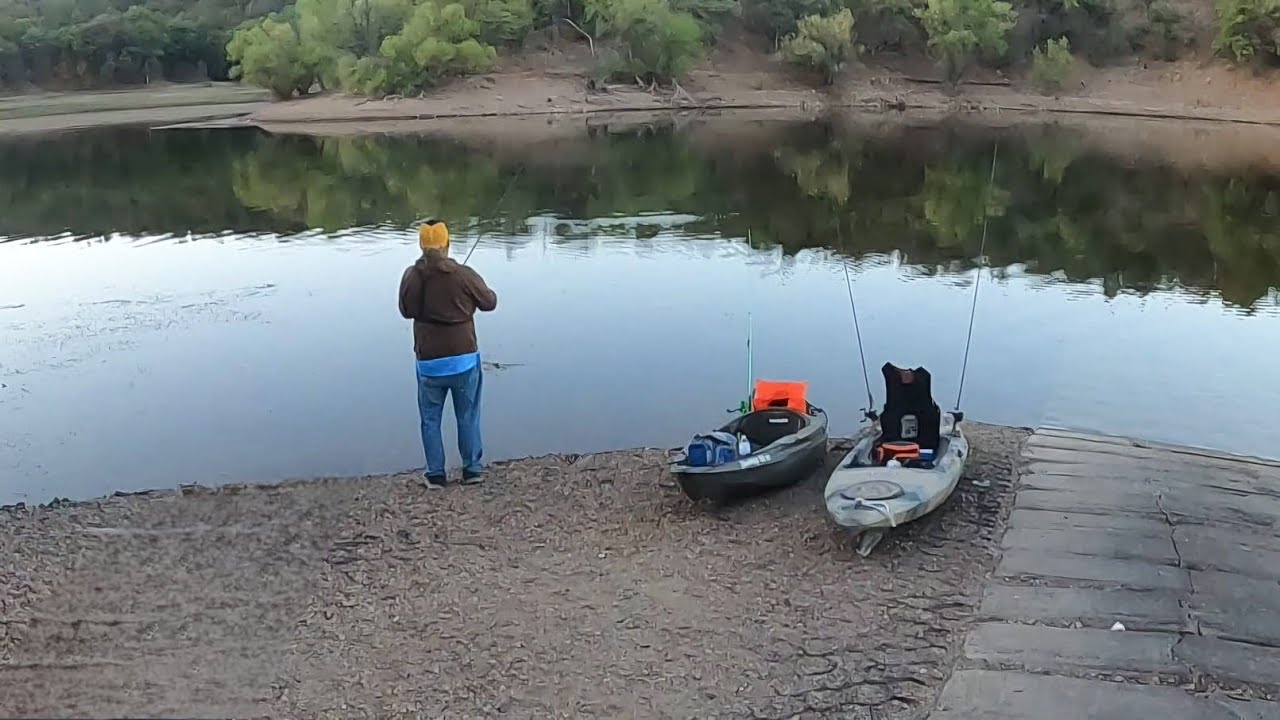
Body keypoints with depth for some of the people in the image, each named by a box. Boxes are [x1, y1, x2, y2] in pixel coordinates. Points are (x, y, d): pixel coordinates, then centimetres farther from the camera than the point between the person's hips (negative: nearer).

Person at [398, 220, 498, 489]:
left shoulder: (412, 277, -8)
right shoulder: (465, 275, -13)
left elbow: (406, 310, 6)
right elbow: (489, 303, 2)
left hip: (429, 362, 1)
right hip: (464, 358, 0)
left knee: (430, 420, 14)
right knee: (467, 417, 15)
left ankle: (436, 474, 18)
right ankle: (472, 469, 22)